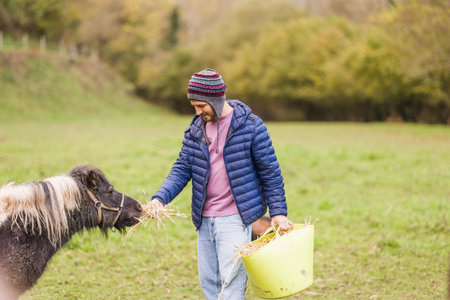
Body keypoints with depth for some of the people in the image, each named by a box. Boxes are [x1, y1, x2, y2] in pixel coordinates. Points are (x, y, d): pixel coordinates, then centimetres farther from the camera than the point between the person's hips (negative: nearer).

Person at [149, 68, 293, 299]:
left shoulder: (250, 126, -6)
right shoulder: (195, 130, 8)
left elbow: (270, 172, -2)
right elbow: (181, 170, 5)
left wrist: (278, 212, -6)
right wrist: (160, 198, -11)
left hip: (236, 219, -5)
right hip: (204, 220, 6)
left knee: (231, 280, -10)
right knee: (208, 281, 10)